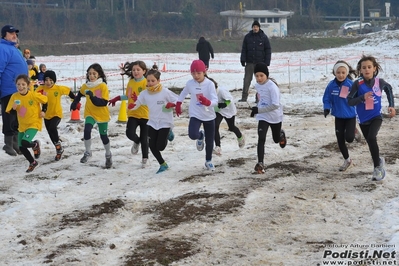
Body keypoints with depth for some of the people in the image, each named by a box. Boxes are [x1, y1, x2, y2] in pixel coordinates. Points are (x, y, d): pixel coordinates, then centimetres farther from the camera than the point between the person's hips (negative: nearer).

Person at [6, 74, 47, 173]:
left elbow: (45, 100, 0)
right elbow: (10, 112, -5)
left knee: (25, 142, -24)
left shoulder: (34, 95, -18)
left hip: (34, 123, -5)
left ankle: (35, 144, 11)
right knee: (21, 147, 6)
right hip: (22, 125, 5)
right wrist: (13, 108, -25)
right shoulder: (14, 96, -9)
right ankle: (33, 162, 30)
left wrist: (43, 111, -4)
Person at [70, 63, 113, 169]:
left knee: (103, 136, 10)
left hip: (102, 115, -2)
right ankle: (87, 152, -3)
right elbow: (80, 94, 20)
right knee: (87, 130, -23)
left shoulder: (103, 86, -16)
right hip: (90, 113, 2)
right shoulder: (85, 86, -3)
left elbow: (104, 102, -23)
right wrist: (75, 103, 18)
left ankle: (108, 156, 34)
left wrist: (93, 97, -34)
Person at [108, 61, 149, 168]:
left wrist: (139, 99, -32)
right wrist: (117, 98, 16)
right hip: (132, 114, 4)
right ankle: (136, 142, 20)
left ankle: (144, 159, 23)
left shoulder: (146, 83, -12)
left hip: (144, 114, -4)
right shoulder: (131, 82, 5)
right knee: (130, 133, -16)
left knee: (144, 139, 5)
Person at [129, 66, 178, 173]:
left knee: (160, 147, -7)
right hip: (152, 122, 4)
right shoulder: (144, 93, -4)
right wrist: (132, 106, -21)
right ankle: (163, 164, 23)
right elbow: (137, 104, 2)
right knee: (152, 146, 1)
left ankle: (168, 133, 26)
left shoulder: (165, 92, -16)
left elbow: (178, 101, -9)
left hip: (165, 122, -4)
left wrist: (172, 105, -30)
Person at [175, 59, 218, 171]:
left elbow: (215, 101, -22)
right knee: (193, 135, -25)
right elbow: (183, 94, 15)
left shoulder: (210, 84, -16)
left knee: (210, 141, 10)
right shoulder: (190, 83, -7)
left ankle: (208, 161, 35)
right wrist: (178, 105, 23)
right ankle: (200, 136, 14)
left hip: (209, 116, -1)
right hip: (195, 115, 1)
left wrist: (207, 102, -42)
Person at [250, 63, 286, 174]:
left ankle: (281, 134, 56)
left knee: (276, 139, 19)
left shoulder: (272, 86, -24)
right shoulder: (257, 85, -3)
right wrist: (257, 109, 10)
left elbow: (275, 105, -30)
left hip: (275, 117, -3)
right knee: (261, 139, -15)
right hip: (263, 117, 3)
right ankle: (260, 164, -15)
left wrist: (259, 110, -35)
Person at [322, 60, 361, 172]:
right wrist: (327, 108, -18)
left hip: (350, 116, -3)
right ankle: (347, 160, 32)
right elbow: (326, 99, -1)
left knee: (349, 138, -16)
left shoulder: (351, 84, -17)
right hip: (338, 117, 3)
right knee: (340, 140, 9)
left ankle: (354, 131, 22)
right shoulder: (331, 85, -10)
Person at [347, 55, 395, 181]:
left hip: (376, 116, -2)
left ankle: (377, 167, -7)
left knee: (371, 138, -25)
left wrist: (391, 105, 6)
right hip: (363, 119, 2)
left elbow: (389, 89, 12)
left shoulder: (379, 82, -11)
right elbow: (350, 101, -13)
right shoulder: (357, 84, -15)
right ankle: (379, 161, 41)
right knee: (371, 143, 15)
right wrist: (363, 97, -29)